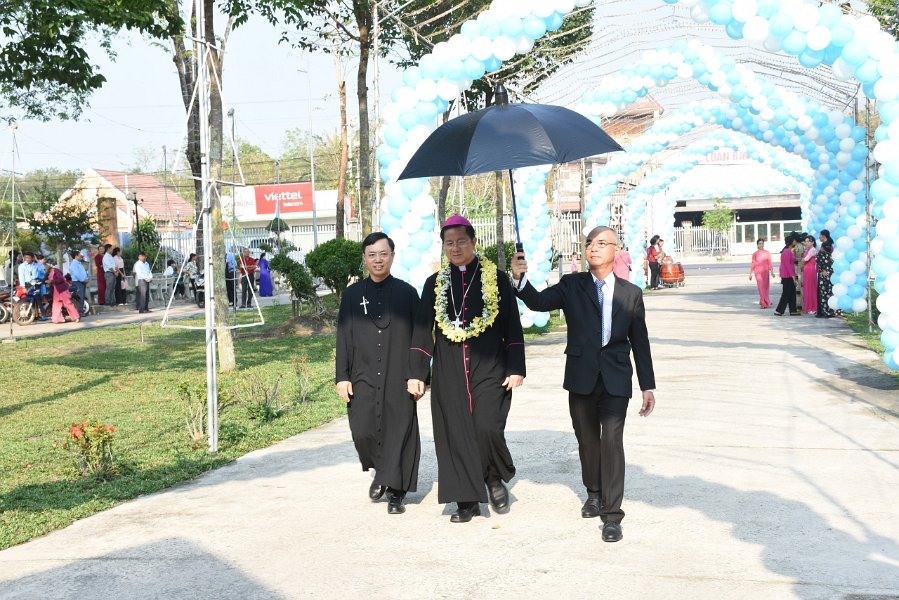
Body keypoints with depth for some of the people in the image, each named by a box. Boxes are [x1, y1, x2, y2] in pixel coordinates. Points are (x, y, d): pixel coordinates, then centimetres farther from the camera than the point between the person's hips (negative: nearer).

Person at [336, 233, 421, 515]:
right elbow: (343, 339, 7)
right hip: (363, 378, 1)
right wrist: (342, 377, 0)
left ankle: (395, 491, 13)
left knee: (398, 432, 0)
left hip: (398, 379, -1)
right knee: (363, 431, -7)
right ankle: (381, 471, 22)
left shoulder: (407, 293, 4)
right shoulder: (353, 294, 8)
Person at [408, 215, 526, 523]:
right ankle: (467, 500, 13)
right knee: (455, 435, 2)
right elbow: (422, 331, 8)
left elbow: (513, 328, 3)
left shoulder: (497, 278, 3)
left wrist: (516, 368, -5)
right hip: (449, 373, 3)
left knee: (488, 427, -17)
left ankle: (495, 478, 12)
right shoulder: (434, 284, 9)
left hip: (489, 370, -2)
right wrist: (416, 374, 1)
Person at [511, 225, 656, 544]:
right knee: (587, 440, 14)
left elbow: (640, 342, 7)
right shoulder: (572, 285, 3)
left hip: (615, 379, -1)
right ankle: (594, 493, 37)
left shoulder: (631, 293, 4)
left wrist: (648, 386, 6)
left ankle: (611, 514, -6)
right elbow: (539, 302, -11)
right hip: (581, 377, 1)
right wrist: (520, 279, -30)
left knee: (612, 440, -11)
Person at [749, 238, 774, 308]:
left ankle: (763, 302, 21)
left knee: (766, 287, 5)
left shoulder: (767, 253, 3)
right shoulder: (755, 254, 2)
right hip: (758, 272, -1)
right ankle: (765, 303, -2)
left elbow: (770, 263, 5)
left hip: (765, 272, 1)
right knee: (761, 287, -5)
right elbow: (753, 264, 6)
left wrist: (772, 272, -3)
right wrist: (750, 274, 5)